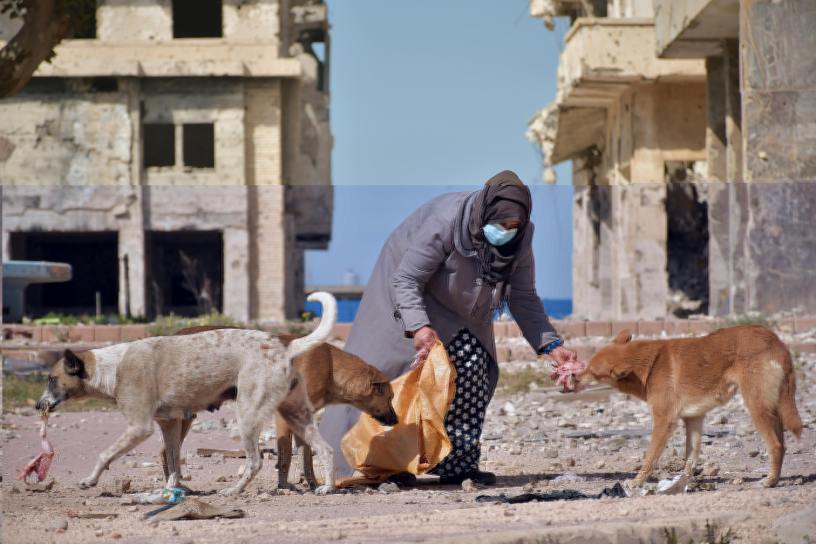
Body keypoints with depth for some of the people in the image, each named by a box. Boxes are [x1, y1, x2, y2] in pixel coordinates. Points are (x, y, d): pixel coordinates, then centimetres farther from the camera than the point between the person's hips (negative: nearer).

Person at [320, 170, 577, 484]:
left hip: (460, 311, 5)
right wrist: (418, 327, -50)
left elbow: (523, 298, -10)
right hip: (408, 291, -5)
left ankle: (459, 465, -8)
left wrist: (551, 345, -22)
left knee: (473, 369, -11)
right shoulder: (446, 222, -37)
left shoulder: (521, 234, -19)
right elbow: (406, 281, -34)